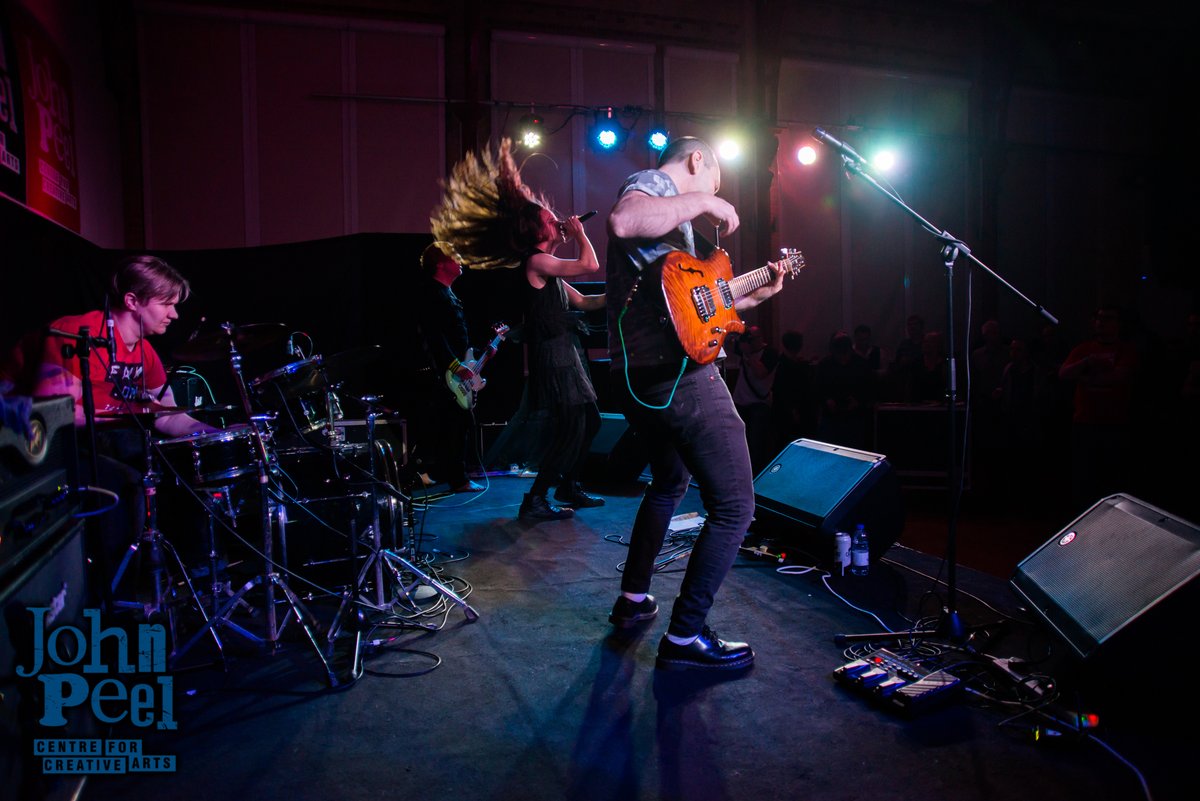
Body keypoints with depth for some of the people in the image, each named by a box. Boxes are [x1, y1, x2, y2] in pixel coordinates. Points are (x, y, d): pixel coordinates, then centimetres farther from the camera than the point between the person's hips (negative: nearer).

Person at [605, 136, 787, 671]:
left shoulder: (668, 206, 26)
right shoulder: (652, 182, -3)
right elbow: (623, 222, -30)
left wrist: (752, 296, 28)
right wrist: (703, 202, -18)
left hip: (639, 378, 11)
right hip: (678, 374, -11)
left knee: (670, 482, 29)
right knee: (734, 507, -4)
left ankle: (633, 599, 35)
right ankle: (685, 637, 1)